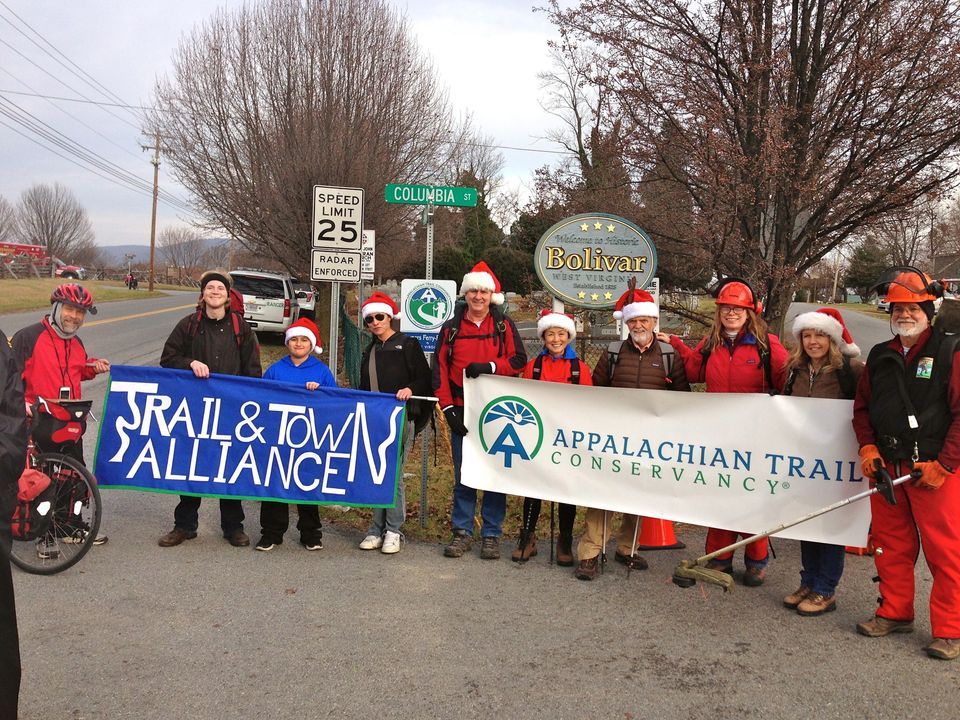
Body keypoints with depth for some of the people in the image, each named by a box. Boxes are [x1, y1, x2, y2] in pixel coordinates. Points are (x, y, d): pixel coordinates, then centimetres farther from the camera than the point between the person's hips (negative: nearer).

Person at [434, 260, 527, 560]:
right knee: (462, 475, 6)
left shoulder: (504, 326, 6)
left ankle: (491, 535, 11)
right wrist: (448, 407, -5)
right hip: (462, 412, 1)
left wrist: (488, 366, -16)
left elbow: (518, 360, -1)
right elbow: (440, 369, 4)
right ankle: (462, 532, 16)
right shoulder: (451, 328, 7)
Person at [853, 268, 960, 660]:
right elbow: (862, 406, 19)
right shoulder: (879, 357, 12)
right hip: (887, 468, 6)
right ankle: (895, 612, 27)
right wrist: (867, 447, 3)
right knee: (891, 544, 13)